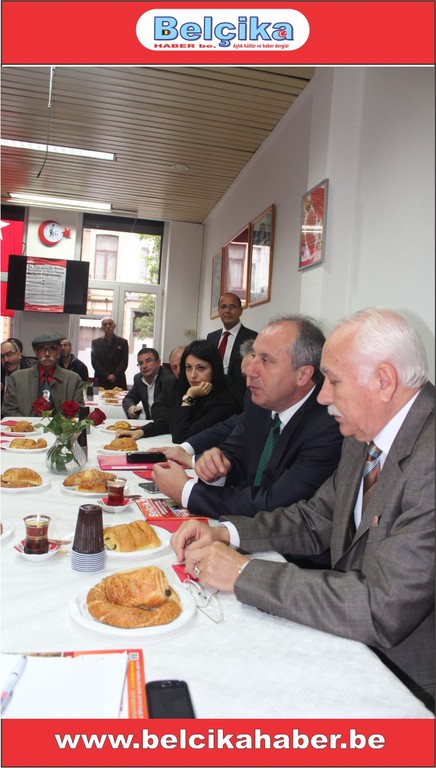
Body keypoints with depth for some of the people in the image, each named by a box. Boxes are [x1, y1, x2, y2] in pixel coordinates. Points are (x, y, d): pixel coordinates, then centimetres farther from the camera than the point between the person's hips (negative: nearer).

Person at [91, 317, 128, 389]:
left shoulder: (123, 342, 9)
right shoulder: (95, 342, 10)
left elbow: (124, 362, 2)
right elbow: (94, 362, 2)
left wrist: (114, 375, -11)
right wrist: (107, 376, -10)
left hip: (118, 382, 0)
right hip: (101, 381, 0)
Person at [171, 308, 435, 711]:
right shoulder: (365, 435, 1)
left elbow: (382, 610, -32)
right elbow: (315, 519, 10)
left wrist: (243, 573, -24)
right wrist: (224, 532, -5)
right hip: (353, 629, 7)